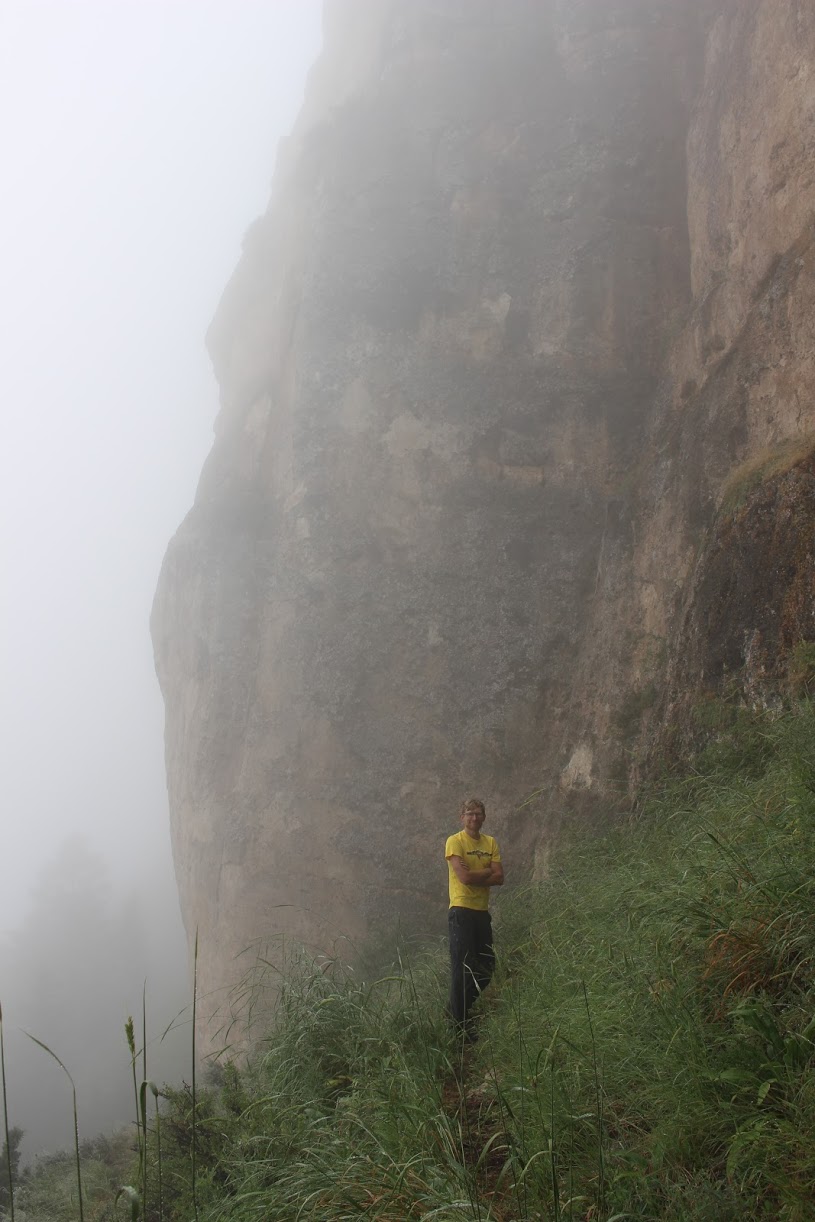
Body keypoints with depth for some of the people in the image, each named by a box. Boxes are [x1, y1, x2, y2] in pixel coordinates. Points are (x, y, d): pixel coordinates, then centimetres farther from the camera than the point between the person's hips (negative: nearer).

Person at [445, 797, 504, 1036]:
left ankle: (464, 1008, 28)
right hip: (461, 910, -6)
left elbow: (499, 878, 0)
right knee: (462, 968, -5)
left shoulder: (490, 843, 11)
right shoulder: (455, 842, -6)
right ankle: (459, 1023, 3)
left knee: (487, 965, 11)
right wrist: (488, 871, -5)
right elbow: (465, 877, -18)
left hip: (482, 911, 7)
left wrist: (474, 875, -12)